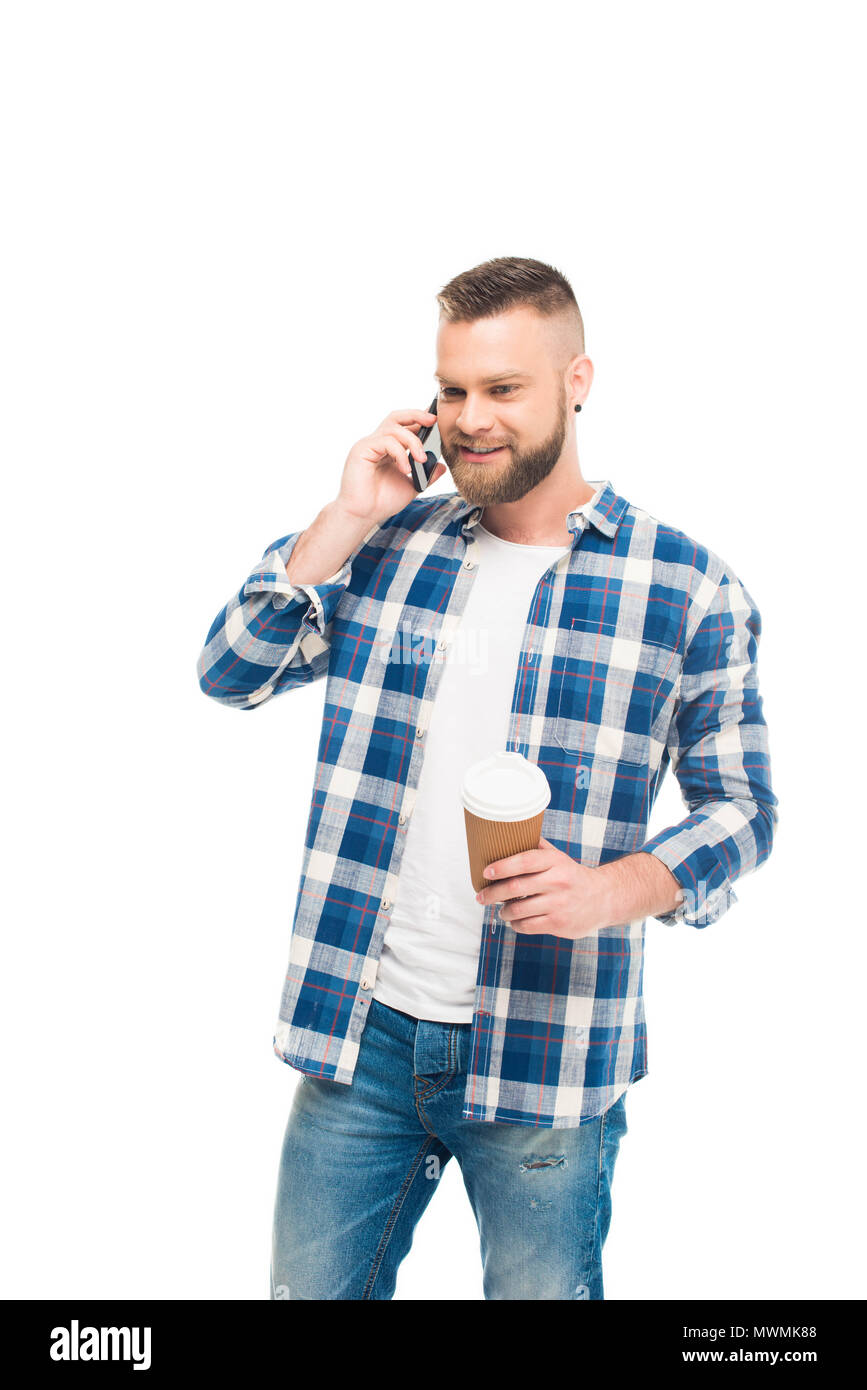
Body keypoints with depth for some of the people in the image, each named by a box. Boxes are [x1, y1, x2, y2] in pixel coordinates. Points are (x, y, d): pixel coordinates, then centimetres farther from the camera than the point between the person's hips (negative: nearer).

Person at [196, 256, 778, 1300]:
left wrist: (614, 889, -19)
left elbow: (739, 805, 0)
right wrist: (344, 523, -8)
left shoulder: (687, 589, -5)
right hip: (360, 1026, 3)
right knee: (312, 1287, 17)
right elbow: (229, 671, 1)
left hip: (545, 1053, -2)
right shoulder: (388, 546, 4)